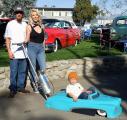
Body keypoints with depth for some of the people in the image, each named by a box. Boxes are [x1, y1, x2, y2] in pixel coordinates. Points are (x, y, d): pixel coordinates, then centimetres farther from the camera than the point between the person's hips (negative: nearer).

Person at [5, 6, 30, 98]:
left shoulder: (25, 24, 12)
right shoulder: (10, 24, 2)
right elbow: (7, 39, 0)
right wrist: (9, 51, -9)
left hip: (24, 52, 4)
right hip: (14, 52, -4)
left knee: (23, 71, 8)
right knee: (14, 72, -2)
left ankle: (20, 87, 21)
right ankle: (13, 89, 7)